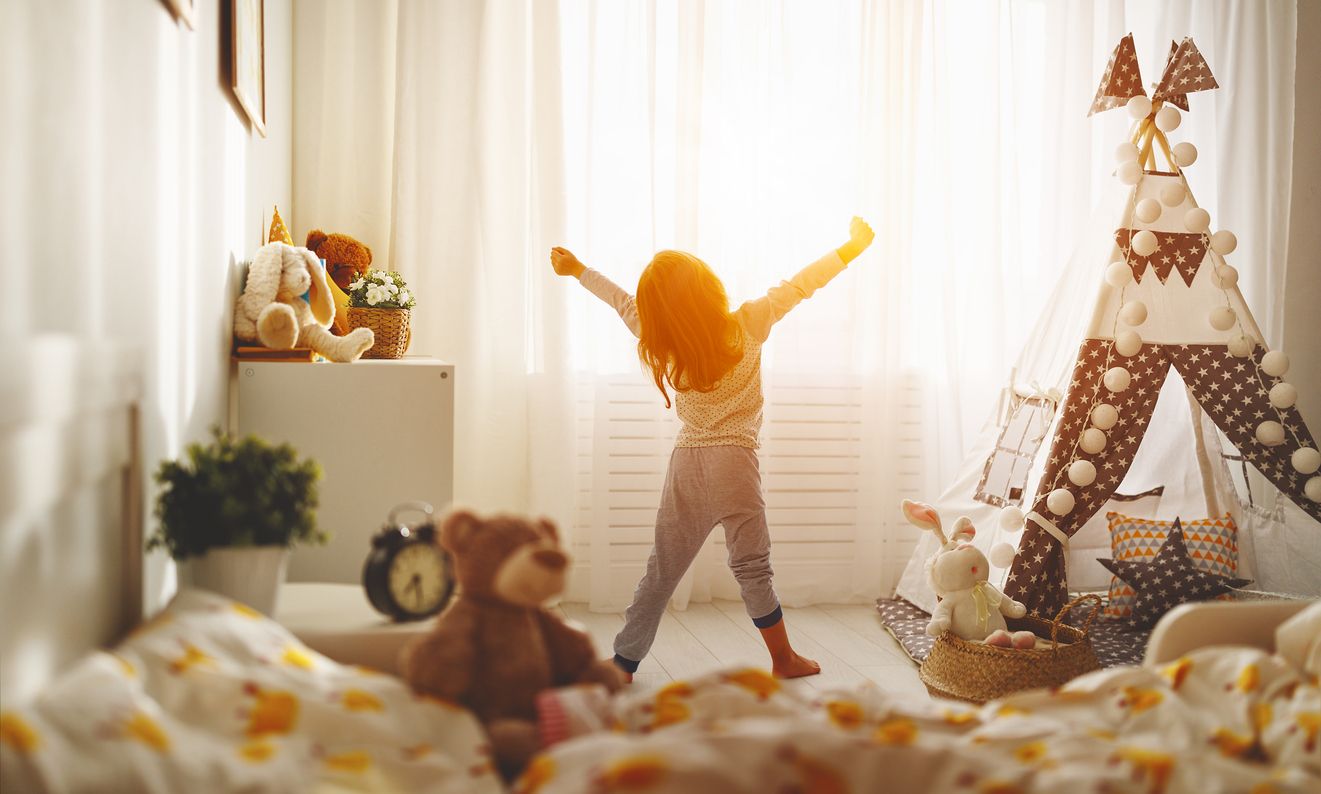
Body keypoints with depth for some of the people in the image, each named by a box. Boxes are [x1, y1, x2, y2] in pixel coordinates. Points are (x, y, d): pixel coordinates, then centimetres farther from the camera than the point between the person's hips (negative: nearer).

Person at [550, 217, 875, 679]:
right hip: (733, 462, -3)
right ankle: (783, 659, 20)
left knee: (661, 572, 11)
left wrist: (578, 270, 31)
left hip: (685, 464, 3)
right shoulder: (745, 327, -10)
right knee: (752, 568, 8)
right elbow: (798, 287, -1)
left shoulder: (662, 343, -1)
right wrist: (853, 246, 9)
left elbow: (622, 302, 14)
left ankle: (623, 664, 18)